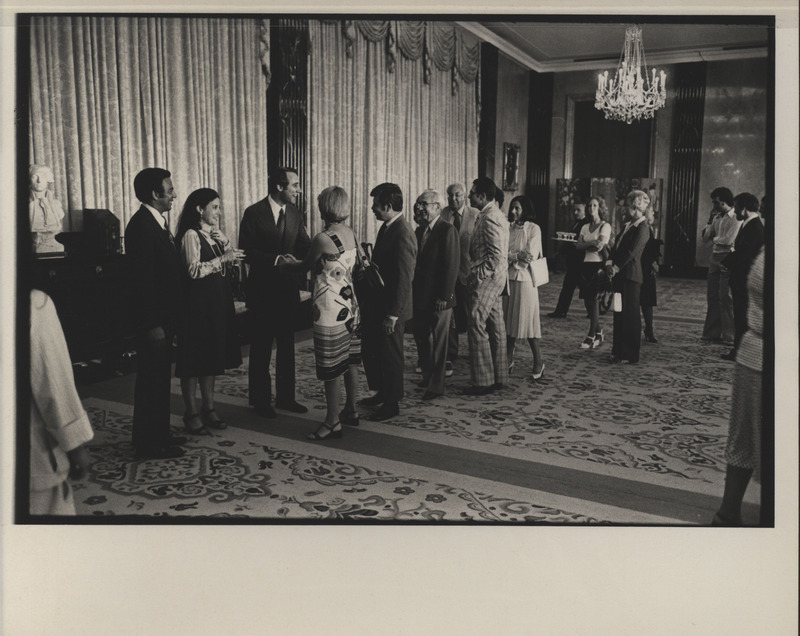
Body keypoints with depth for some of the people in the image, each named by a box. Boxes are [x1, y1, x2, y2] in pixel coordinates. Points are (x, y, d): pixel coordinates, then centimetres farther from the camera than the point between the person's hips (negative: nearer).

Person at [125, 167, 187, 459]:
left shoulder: (158, 222, 13)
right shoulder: (141, 226, -17)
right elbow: (142, 279, -21)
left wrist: (170, 318, 16)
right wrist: (152, 323, -21)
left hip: (165, 315, 10)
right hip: (153, 318, -10)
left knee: (160, 378, 17)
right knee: (151, 379, 0)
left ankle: (159, 435, 29)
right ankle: (149, 444, 11)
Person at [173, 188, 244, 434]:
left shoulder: (213, 233, 14)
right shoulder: (191, 235, -11)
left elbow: (233, 255, 9)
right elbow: (194, 270, -20)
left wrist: (223, 239, -5)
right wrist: (222, 259, -19)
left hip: (217, 301, 8)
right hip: (198, 302, -8)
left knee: (212, 357, 13)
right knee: (194, 359, 0)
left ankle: (209, 409, 23)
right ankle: (191, 414, 9)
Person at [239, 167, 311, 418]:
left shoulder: (295, 214, 7)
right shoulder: (254, 213, -9)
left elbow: (305, 247, 3)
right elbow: (246, 252, -14)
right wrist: (276, 259, -24)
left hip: (288, 288, 5)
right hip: (263, 290, -5)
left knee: (287, 346, 13)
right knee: (261, 348, 4)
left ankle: (285, 397, 25)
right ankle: (260, 400, 17)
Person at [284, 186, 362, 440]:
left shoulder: (322, 239, -19)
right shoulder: (351, 234, 5)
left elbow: (306, 265, -4)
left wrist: (285, 264, 17)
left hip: (330, 310, -8)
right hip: (350, 304, 8)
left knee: (332, 367, 0)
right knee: (350, 361, 17)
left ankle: (333, 422, 10)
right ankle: (350, 410, 30)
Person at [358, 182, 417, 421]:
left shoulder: (402, 234, -22)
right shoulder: (387, 228, 8)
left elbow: (404, 278, -24)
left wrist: (393, 314, -22)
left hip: (390, 307, -10)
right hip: (376, 303, 10)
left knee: (390, 356, 4)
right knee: (371, 351, 19)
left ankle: (391, 403, 20)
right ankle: (381, 393, 36)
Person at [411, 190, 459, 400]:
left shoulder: (448, 231, -11)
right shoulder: (420, 230, 11)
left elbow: (451, 266, -15)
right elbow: (417, 261, 12)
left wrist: (444, 296, -18)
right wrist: (413, 289, 7)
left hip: (439, 297, -7)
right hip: (421, 295, 7)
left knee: (438, 341, 3)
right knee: (421, 336, 14)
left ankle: (436, 386, 14)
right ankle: (428, 377, 30)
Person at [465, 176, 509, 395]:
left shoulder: (490, 218, -17)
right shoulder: (492, 215, 15)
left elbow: (496, 256, -23)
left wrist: (478, 277, -18)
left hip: (487, 279, -11)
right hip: (492, 278, 11)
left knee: (477, 327, -8)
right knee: (495, 328, 13)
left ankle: (483, 381, -3)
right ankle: (498, 377, 20)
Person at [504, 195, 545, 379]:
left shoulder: (534, 229, -2)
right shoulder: (507, 227, 9)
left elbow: (530, 256, -11)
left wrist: (510, 256, -8)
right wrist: (517, 256, -15)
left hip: (525, 279, -4)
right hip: (507, 278, 4)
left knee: (528, 319, -2)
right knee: (508, 319, 8)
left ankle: (538, 361, 9)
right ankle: (509, 359, 19)